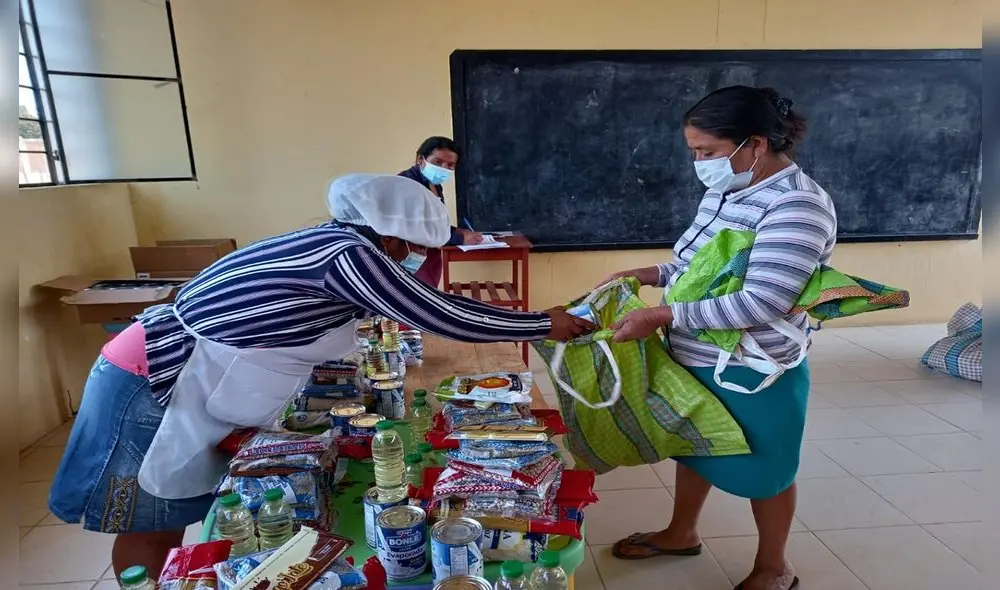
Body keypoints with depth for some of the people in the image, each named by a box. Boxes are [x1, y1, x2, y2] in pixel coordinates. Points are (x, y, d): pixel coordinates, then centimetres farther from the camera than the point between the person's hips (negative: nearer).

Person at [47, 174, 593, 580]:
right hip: (151, 382, -9)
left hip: (181, 379, 9)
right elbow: (440, 317, -25)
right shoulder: (347, 254, -26)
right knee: (145, 527, 9)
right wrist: (545, 325, -14)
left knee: (171, 517, 22)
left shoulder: (335, 246, 3)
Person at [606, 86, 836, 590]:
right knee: (694, 448, 24)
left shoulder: (796, 206, -24)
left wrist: (660, 316, -30)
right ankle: (681, 533, 49)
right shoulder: (726, 190, 3)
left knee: (763, 470, 15)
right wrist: (646, 275, -1)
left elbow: (761, 304, -31)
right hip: (695, 362, 8)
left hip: (751, 375, -8)